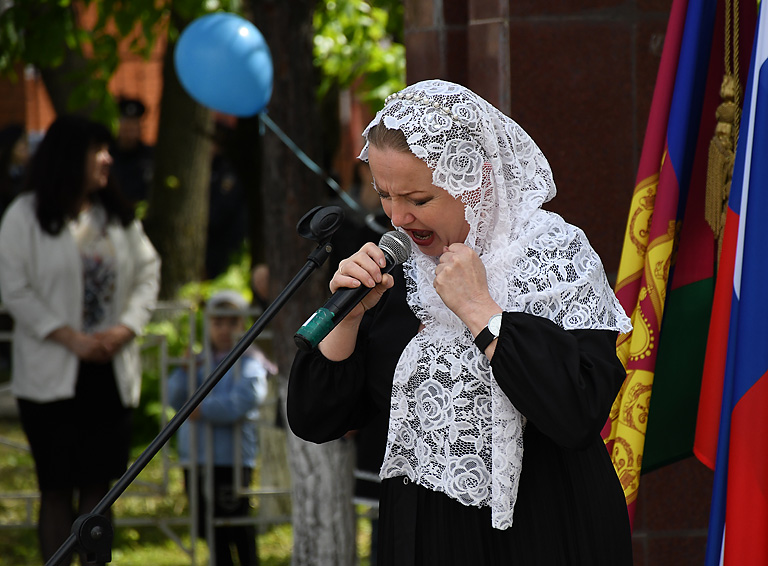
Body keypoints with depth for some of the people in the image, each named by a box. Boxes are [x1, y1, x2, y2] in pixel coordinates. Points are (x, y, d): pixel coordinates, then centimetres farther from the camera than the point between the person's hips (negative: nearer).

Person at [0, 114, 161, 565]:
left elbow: (148, 271, 10)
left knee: (98, 484, 6)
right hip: (52, 376, -4)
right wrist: (72, 338, -15)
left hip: (112, 371, 4)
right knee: (57, 489, -1)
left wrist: (125, 329, -7)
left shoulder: (119, 216, 10)